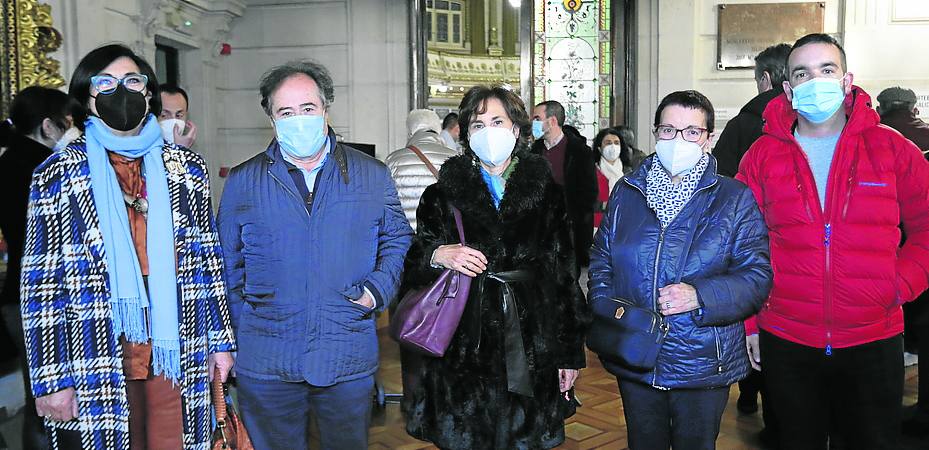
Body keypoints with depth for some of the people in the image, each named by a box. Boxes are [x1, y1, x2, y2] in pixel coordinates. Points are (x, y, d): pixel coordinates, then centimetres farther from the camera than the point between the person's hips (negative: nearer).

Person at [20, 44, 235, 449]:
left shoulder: (186, 168, 6)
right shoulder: (58, 175, -1)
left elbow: (208, 260, 9)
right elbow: (40, 283, -3)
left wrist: (220, 341, 7)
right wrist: (50, 381, -6)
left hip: (177, 355, 2)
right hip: (97, 365, -2)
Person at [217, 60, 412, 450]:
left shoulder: (372, 175, 5)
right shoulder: (242, 181, 4)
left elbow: (397, 239, 11)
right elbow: (228, 264, 7)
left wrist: (378, 288, -6)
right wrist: (241, 330, 2)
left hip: (349, 361, 1)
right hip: (265, 363, 0)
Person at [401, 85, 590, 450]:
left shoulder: (546, 193, 6)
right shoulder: (443, 194, 5)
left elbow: (565, 273, 7)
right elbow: (412, 267, 5)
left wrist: (570, 353, 5)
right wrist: (438, 256, -18)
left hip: (531, 353, 1)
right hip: (463, 350, 0)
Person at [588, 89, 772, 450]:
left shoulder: (734, 198, -4)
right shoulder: (626, 192, 6)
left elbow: (757, 276, -9)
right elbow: (601, 262, 9)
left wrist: (699, 296, -25)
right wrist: (606, 318, -8)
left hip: (703, 366, -2)